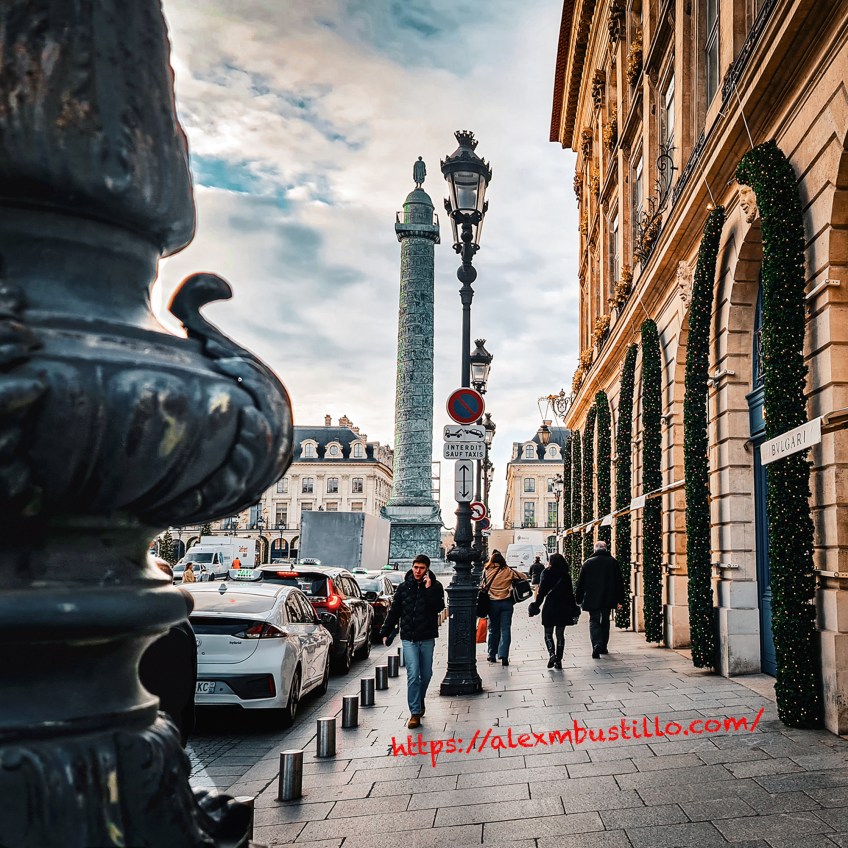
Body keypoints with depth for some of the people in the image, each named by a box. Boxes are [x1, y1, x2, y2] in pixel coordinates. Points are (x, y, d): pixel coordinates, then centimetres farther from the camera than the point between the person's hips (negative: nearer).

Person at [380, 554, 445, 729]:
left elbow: (439, 607, -15)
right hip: (408, 638, -1)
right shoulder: (404, 587, 3)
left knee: (426, 674, 11)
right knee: (413, 675, -8)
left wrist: (429, 589, -20)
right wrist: (385, 632, 7)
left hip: (427, 638, 1)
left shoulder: (435, 586, 0)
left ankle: (419, 700, 37)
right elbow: (394, 611, 8)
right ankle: (415, 713, -5)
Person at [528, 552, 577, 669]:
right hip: (564, 608, 3)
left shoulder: (547, 573, -6)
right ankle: (559, 660, 8)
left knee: (548, 633, 8)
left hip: (549, 607, -3)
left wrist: (536, 605, 1)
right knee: (560, 634, 10)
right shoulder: (566, 575, 3)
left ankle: (552, 654, -13)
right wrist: (573, 608, 12)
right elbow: (570, 593, 5)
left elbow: (542, 591, -7)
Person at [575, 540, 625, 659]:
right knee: (605, 621, 16)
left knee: (594, 621, 0)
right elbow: (619, 582, 4)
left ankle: (597, 645, -21)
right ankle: (603, 647, 20)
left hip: (592, 599, -2)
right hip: (608, 599, 2)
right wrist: (620, 600, 8)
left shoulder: (588, 563, -1)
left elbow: (580, 583, 1)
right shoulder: (613, 562, 2)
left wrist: (578, 599, 9)